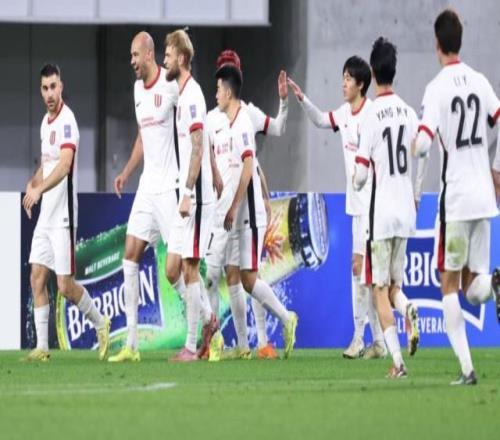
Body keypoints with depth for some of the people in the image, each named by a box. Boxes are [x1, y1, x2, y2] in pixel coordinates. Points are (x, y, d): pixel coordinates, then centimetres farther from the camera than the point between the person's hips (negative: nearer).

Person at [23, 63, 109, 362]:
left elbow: (65, 164, -28)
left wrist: (40, 190, -40)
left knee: (65, 286, -5)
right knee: (37, 278, 2)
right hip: (45, 214, 8)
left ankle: (101, 323, 16)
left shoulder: (67, 121, -15)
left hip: (63, 215, -8)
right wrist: (32, 183, 4)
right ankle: (42, 347, 3)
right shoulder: (46, 122, 13)